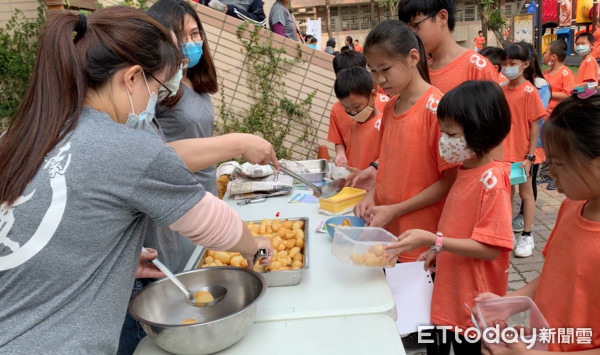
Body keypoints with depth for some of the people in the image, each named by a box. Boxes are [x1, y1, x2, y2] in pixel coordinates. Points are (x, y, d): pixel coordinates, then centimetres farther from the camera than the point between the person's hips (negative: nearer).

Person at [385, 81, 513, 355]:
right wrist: (439, 250, 3)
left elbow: (489, 248, -23)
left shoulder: (491, 180, -21)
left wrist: (432, 240, -27)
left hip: (472, 308, -8)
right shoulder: (466, 171, 5)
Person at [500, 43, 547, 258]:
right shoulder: (501, 90, 2)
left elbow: (534, 126, -11)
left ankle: (527, 236, 20)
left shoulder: (529, 91, -11)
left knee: (525, 193, 9)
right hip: (503, 152, 5)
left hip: (522, 153, -4)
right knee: (506, 193, 13)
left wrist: (530, 156, -13)